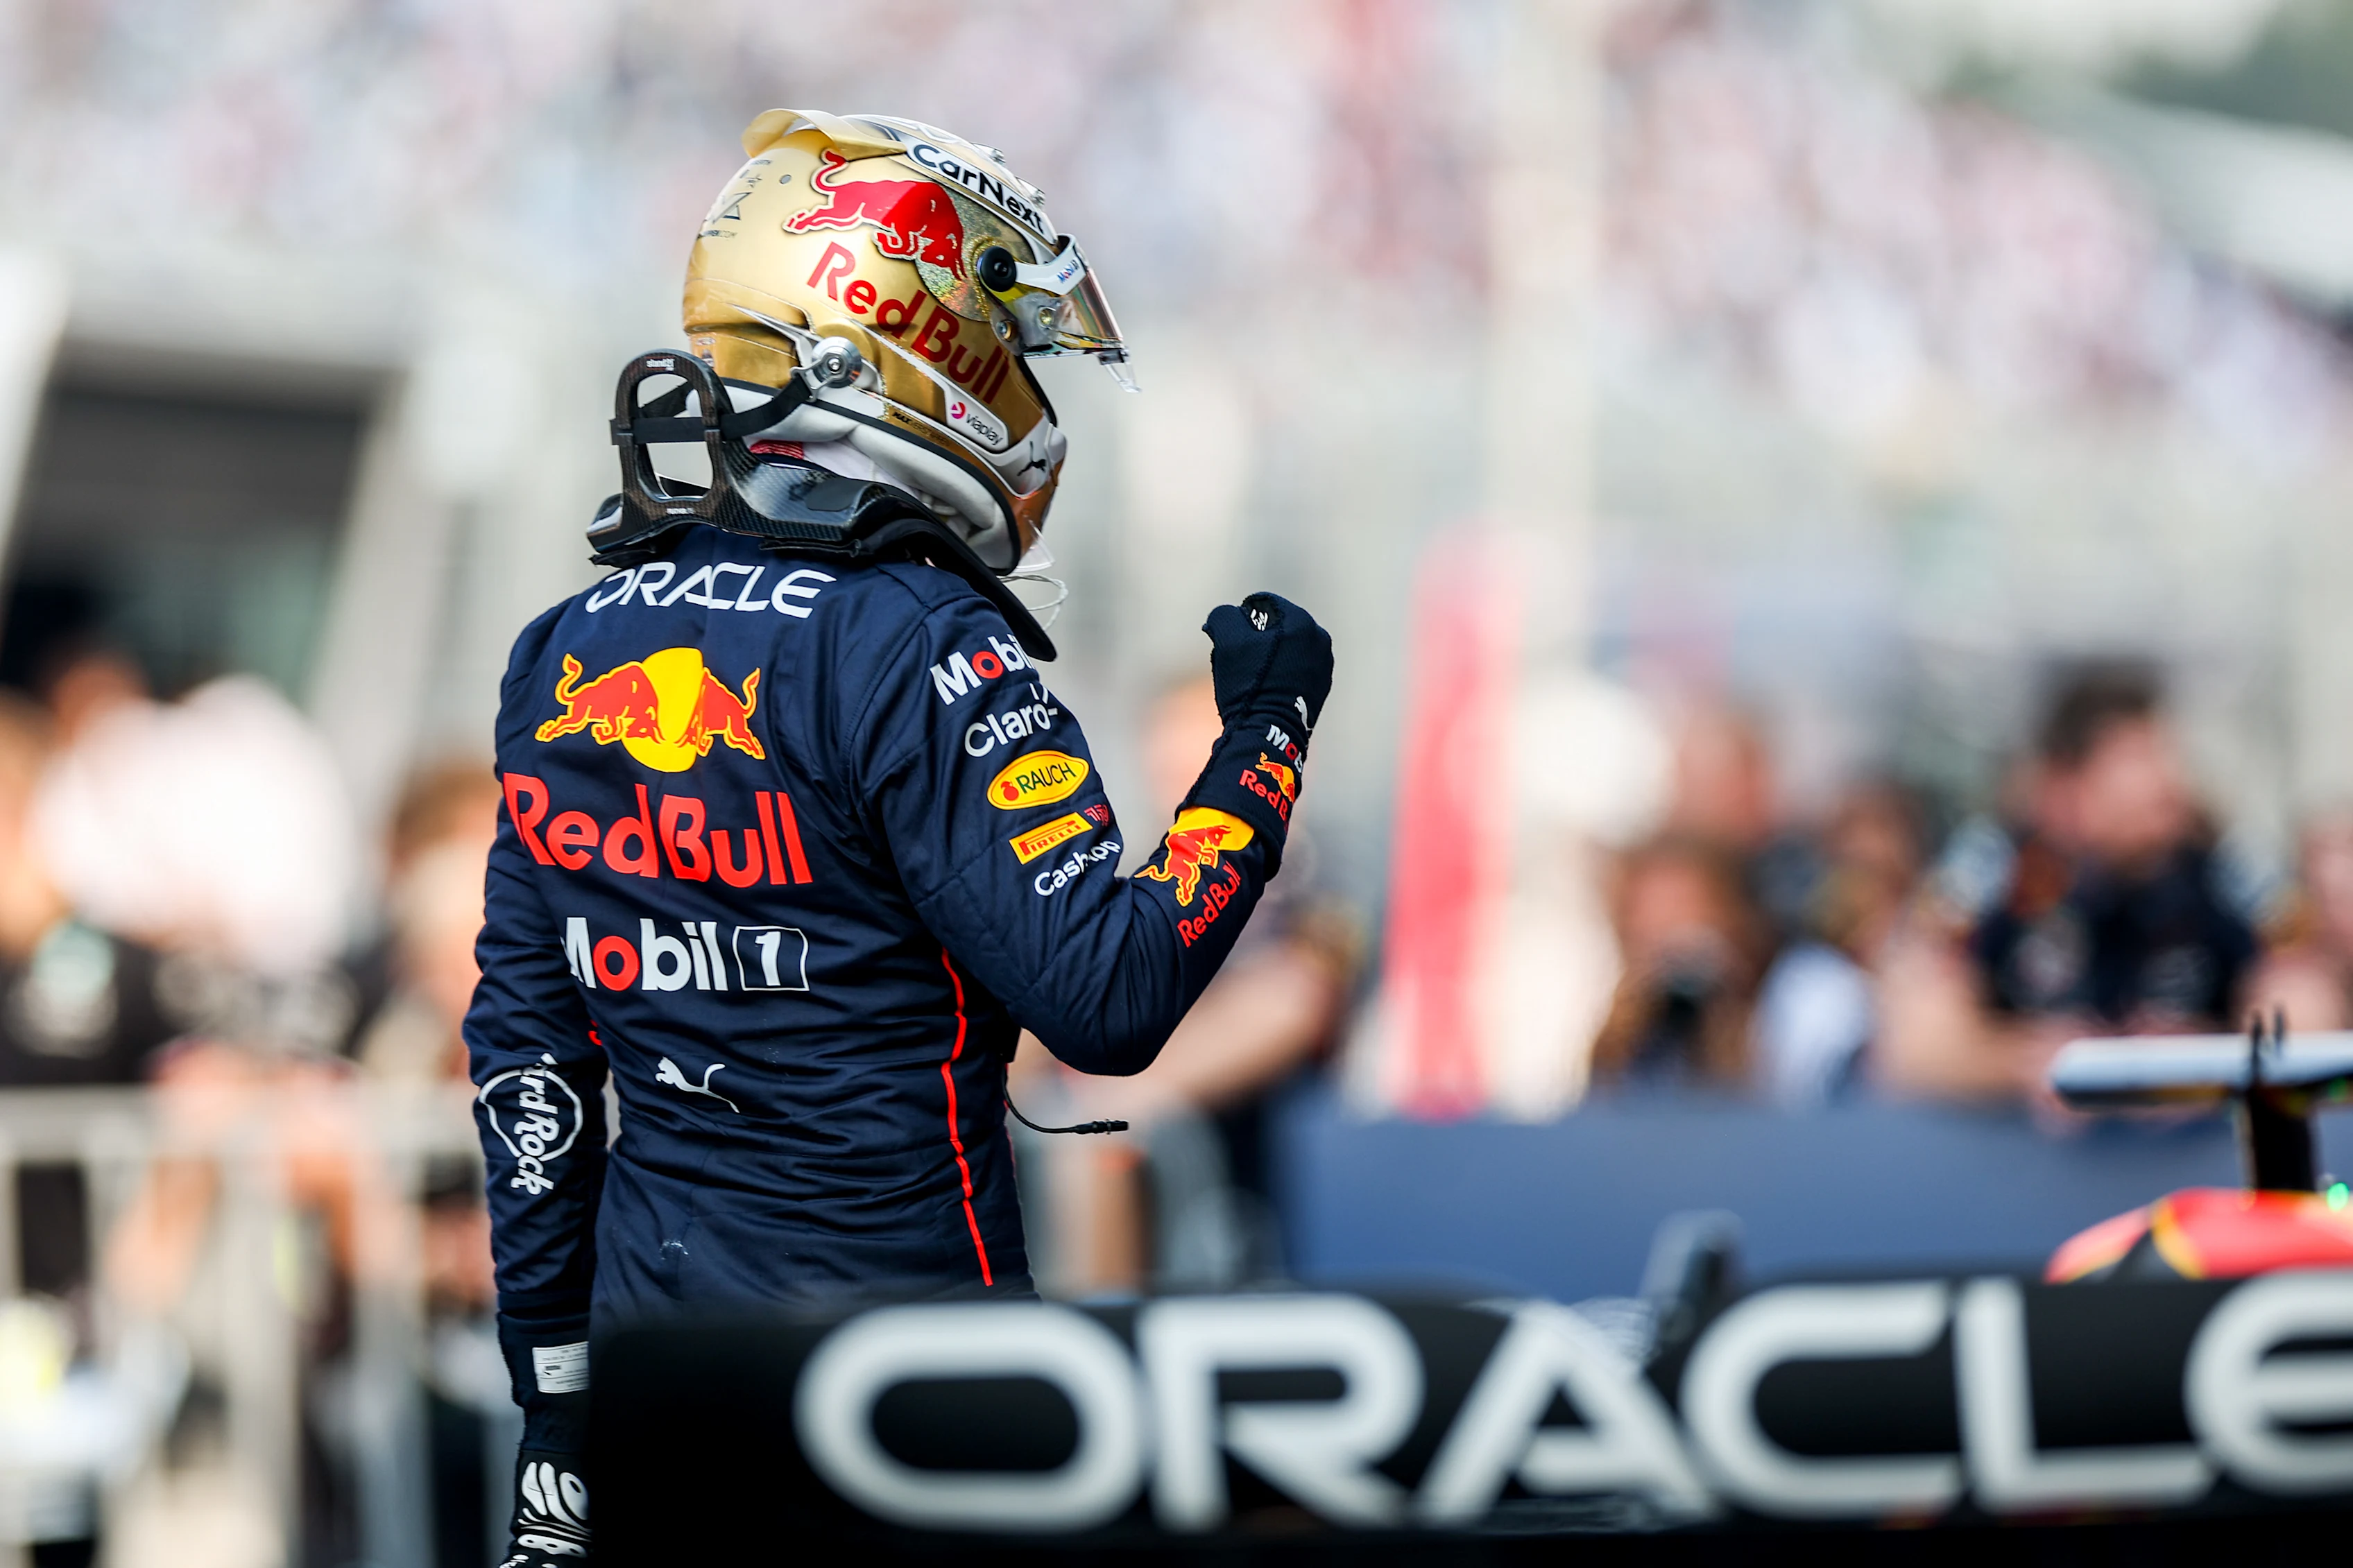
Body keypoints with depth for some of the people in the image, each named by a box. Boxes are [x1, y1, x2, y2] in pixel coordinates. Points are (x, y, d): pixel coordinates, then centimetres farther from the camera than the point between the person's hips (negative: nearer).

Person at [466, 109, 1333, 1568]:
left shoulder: (570, 652, 7)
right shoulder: (916, 647, -16)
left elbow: (524, 1038, 11)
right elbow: (1108, 994, -20)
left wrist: (554, 1398, 17)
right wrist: (1264, 741, -7)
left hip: (651, 1335, 7)